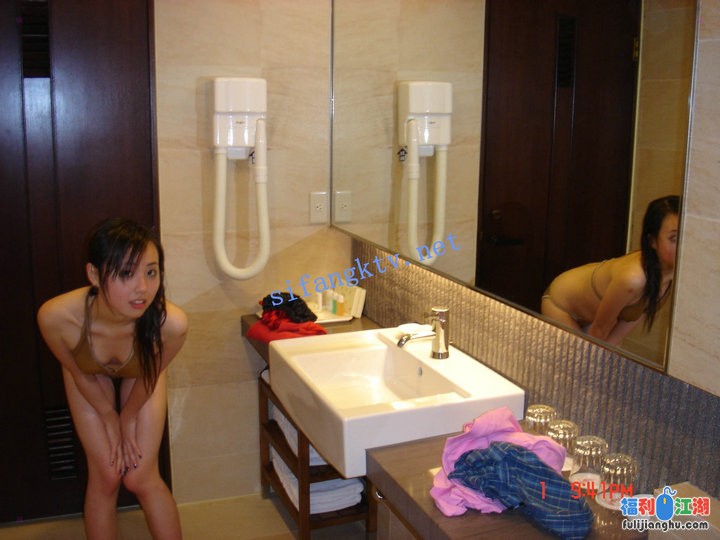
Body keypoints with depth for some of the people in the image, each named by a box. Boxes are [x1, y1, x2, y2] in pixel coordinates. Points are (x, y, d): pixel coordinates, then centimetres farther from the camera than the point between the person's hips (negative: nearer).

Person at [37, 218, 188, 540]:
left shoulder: (171, 324, -42)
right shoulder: (56, 317, -41)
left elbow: (151, 374, -17)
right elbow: (78, 373, -18)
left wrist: (128, 418, 0)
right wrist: (111, 420, -5)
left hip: (141, 375, 0)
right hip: (90, 377, 1)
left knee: (142, 477, -1)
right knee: (105, 477, 2)